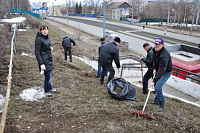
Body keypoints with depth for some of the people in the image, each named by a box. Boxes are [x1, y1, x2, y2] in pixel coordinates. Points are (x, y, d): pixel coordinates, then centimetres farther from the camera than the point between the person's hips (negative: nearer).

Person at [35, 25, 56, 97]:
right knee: (47, 76, -1)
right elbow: (37, 53, -19)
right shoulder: (39, 39, -18)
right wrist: (41, 64, -23)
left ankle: (49, 88, 38)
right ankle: (47, 91, 20)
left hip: (49, 59, 8)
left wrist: (51, 47, 3)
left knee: (49, 75, 20)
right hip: (44, 60, -8)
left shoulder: (47, 37, 6)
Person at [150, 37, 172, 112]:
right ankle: (156, 101, 42)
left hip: (166, 72, -9)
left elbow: (162, 70, -38)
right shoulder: (154, 50, -7)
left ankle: (161, 105, -2)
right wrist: (154, 68, 2)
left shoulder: (164, 55, -35)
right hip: (159, 70, 9)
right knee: (156, 86, 21)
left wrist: (154, 81, -40)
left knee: (158, 87, -18)